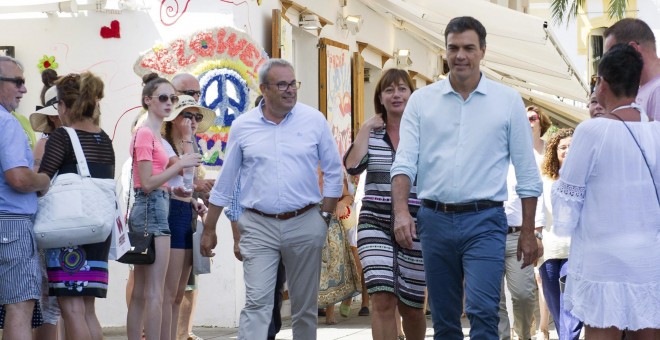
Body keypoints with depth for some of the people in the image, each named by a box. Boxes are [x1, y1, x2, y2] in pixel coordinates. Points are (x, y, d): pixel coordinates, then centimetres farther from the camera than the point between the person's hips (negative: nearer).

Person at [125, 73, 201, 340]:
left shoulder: (153, 134, 18)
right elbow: (147, 183, -17)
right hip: (152, 209, -10)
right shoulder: (145, 134, -11)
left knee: (140, 292, 11)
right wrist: (180, 164, -15)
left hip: (151, 209, 10)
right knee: (155, 291, -10)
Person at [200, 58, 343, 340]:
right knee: (257, 302, -10)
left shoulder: (314, 121, 1)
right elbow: (224, 183, 9)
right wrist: (209, 229, 10)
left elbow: (333, 172, 7)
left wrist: (325, 216, 1)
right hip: (259, 226, -1)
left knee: (305, 305, 9)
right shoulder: (242, 126, 3)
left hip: (304, 224, 1)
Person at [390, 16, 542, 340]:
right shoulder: (422, 100, 6)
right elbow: (404, 161, 0)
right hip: (434, 219, 3)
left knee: (482, 311, -16)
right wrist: (401, 210, -16)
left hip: (484, 220, -2)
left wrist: (528, 233, 2)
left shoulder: (508, 101, 2)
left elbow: (527, 174, 5)